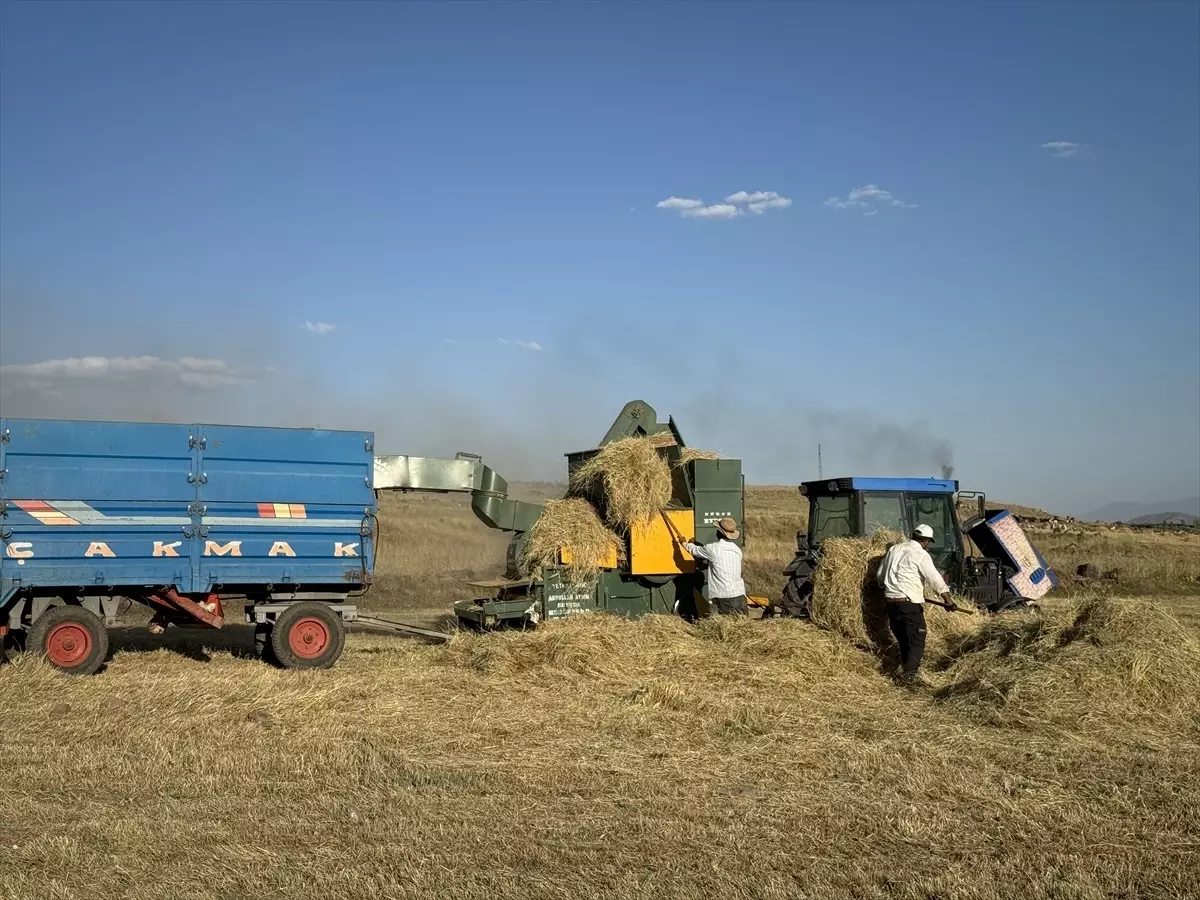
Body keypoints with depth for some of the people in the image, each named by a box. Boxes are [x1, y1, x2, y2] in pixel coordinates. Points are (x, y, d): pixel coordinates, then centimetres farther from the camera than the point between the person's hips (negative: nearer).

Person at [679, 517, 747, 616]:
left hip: (724, 597, -5)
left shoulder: (712, 549, -7)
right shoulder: (737, 550, 10)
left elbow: (694, 550, 13)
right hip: (740, 595, 5)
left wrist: (684, 543, 34)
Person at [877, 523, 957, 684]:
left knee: (903, 639, 19)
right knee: (917, 640, 0)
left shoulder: (894, 549, 12)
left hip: (891, 601, 7)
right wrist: (948, 600, -12)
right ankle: (909, 674, -8)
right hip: (909, 603, -7)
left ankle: (906, 667, 28)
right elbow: (935, 578, -13)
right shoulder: (921, 554, -8)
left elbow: (880, 575, 20)